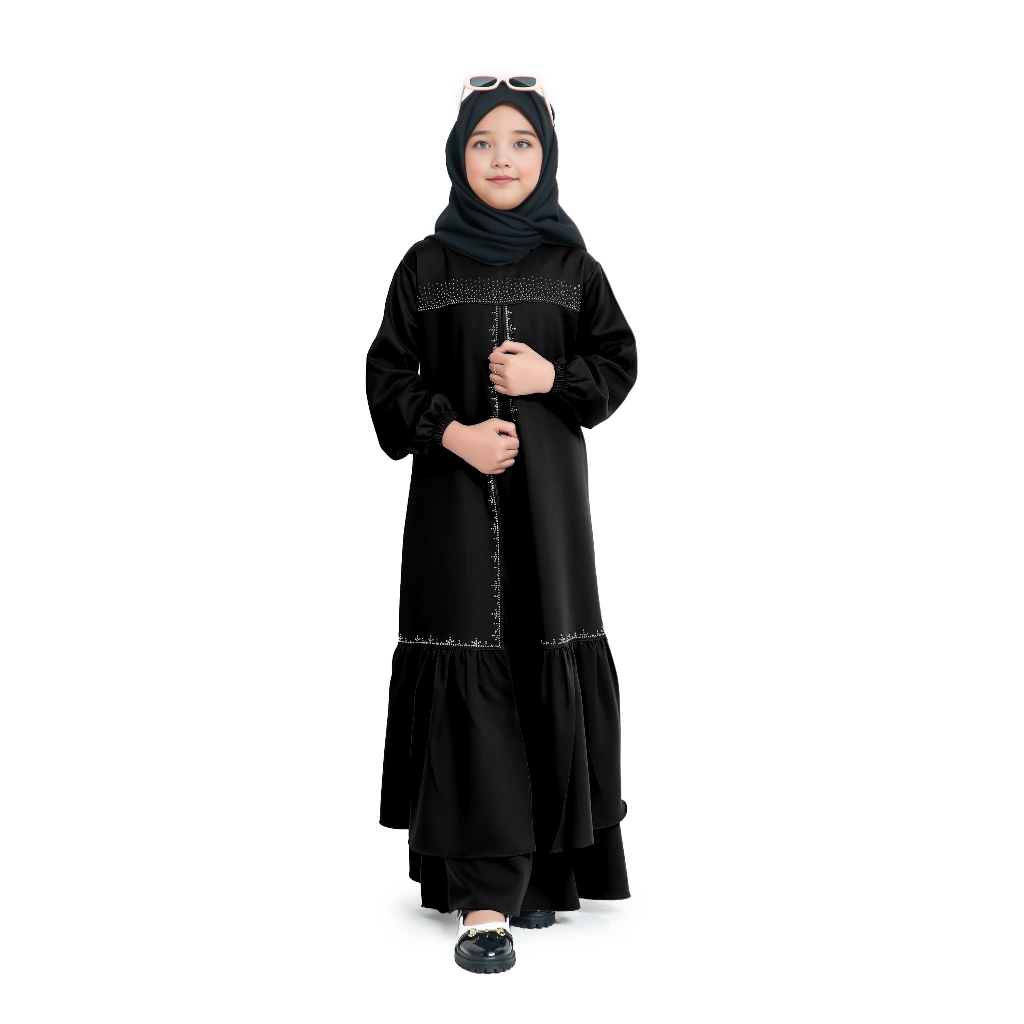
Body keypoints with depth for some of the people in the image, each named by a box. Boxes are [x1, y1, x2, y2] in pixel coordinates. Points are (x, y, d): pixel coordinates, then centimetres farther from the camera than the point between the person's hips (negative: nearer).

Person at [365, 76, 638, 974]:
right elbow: (387, 376, 5)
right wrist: (451, 432, -12)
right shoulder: (426, 265, 6)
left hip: (547, 486, 1)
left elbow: (619, 361, 11)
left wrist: (553, 378, -8)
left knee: (547, 663, 0)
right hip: (454, 486, -1)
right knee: (471, 672, -7)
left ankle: (542, 867, 15)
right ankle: (484, 896, -7)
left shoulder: (572, 264, 8)